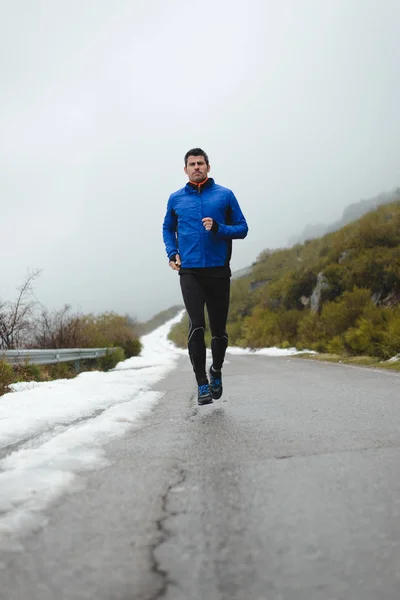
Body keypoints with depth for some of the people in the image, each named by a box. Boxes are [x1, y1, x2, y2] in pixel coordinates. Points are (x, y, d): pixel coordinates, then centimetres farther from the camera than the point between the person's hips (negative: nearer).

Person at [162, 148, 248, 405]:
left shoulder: (225, 195, 5)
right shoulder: (176, 199, 10)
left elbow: (242, 228, 5)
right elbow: (168, 229, 24)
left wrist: (218, 228, -13)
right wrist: (172, 253, 8)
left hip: (218, 271, 0)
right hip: (190, 272, 0)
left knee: (219, 329, 7)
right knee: (197, 326, -13)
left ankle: (216, 371, 34)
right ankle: (202, 384, -3)